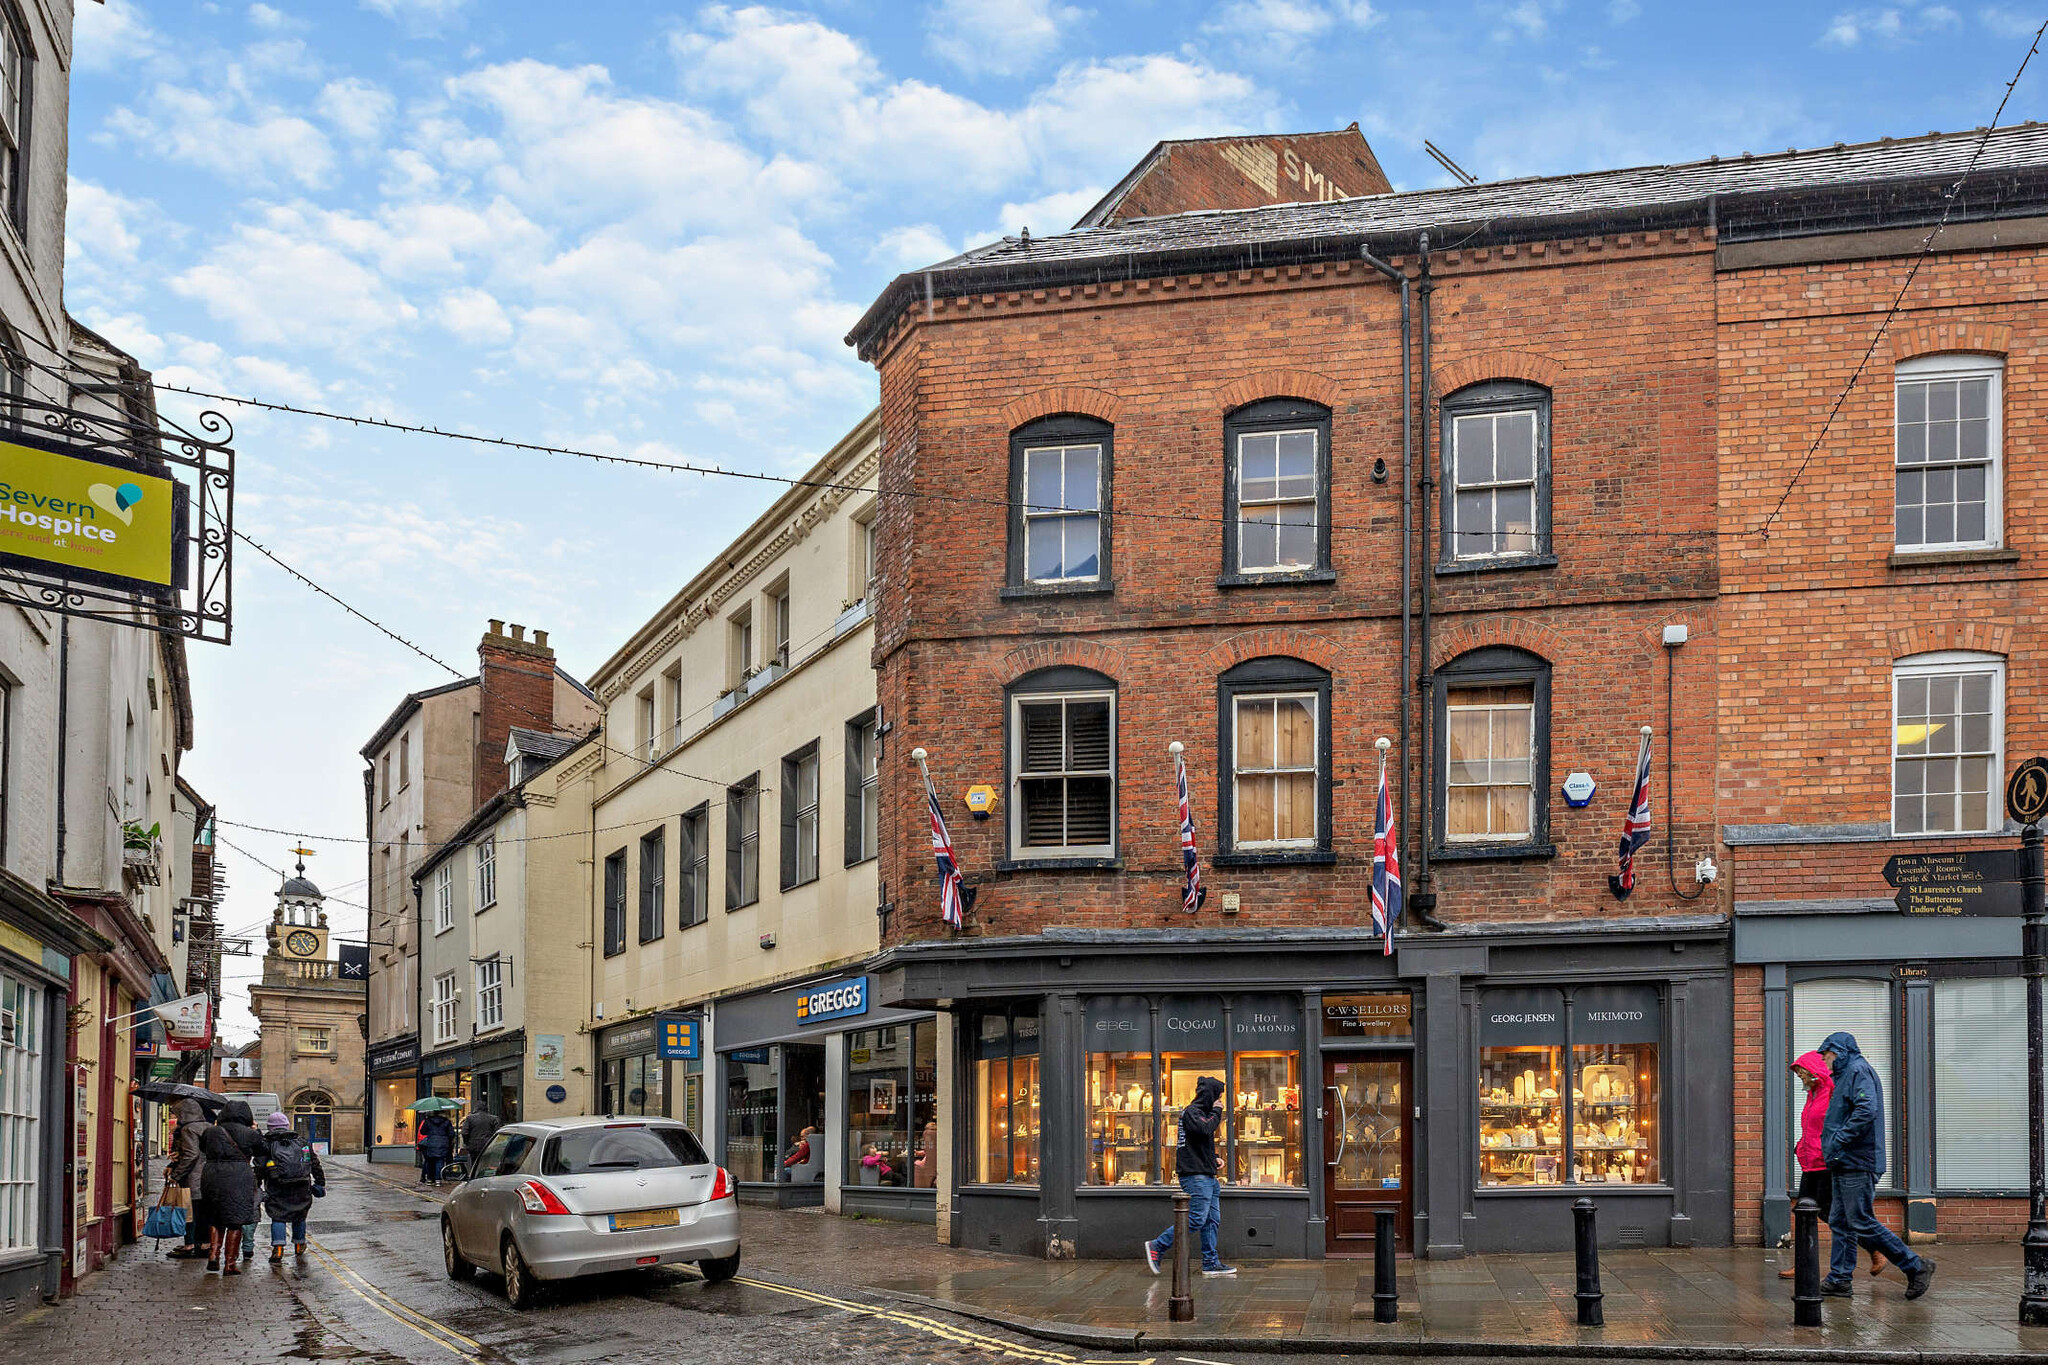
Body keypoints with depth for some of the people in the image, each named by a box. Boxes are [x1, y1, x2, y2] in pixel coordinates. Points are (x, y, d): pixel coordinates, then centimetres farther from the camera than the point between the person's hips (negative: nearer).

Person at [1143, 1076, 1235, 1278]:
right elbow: (1205, 1129, -28)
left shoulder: (1202, 1112, 22)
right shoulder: (1192, 1112, -9)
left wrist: (1213, 1160, 17)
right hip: (1195, 1176, -10)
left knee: (1213, 1220, 7)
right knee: (1196, 1220, -13)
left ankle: (1211, 1263, 9)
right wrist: (1216, 1112, -12)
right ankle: (1157, 1246, -6)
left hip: (1207, 1176, 10)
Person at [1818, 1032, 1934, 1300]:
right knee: (1840, 1223, 9)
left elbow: (1867, 1109, -25)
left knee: (1862, 1223, -10)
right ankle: (1839, 1280, 10)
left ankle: (1916, 1266, -4)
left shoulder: (1858, 1070, -10)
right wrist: (1831, 1150, 16)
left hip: (1857, 1163, -10)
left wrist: (1838, 1141, -23)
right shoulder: (1846, 1075, 22)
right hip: (1845, 1164, 10)